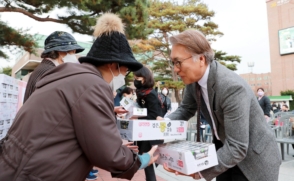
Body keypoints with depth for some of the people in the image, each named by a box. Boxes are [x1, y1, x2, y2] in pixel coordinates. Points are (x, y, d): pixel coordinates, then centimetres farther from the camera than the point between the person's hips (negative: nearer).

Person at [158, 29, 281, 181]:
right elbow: (186, 109, 3)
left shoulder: (232, 87, -35)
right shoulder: (194, 77, -12)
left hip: (254, 158, -6)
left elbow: (237, 148, -33)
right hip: (224, 148, 6)